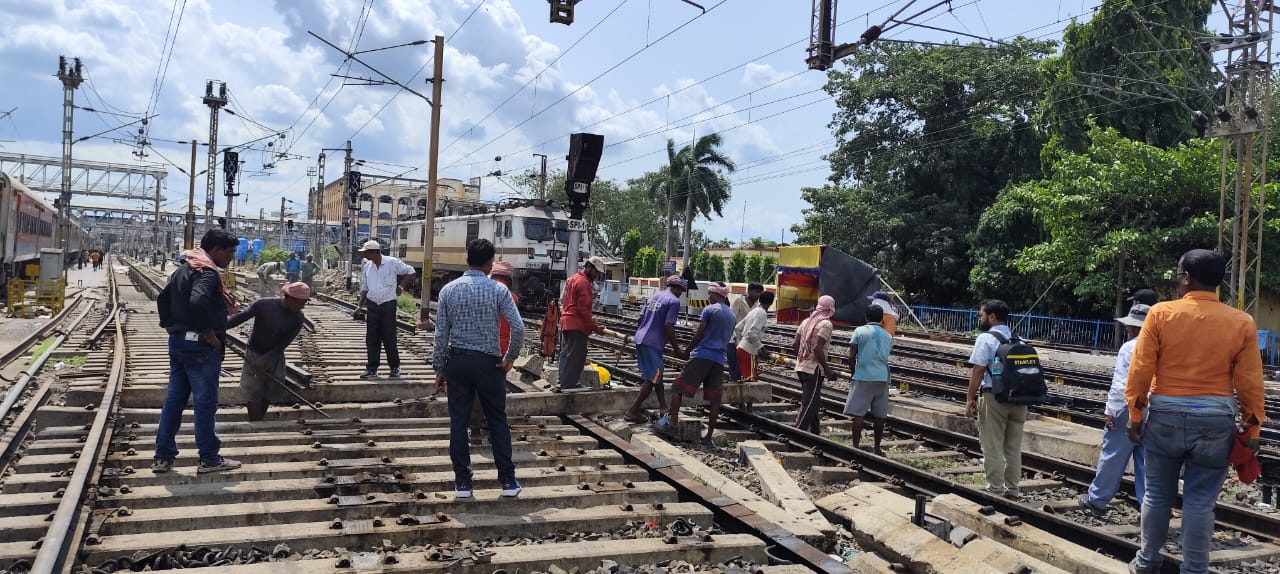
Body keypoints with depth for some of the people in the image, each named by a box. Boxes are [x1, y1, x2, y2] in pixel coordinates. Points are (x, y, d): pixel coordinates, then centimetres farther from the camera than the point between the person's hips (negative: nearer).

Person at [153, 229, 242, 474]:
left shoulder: (184, 269, 14)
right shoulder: (207, 272, -17)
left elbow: (163, 298, 20)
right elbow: (197, 301, -33)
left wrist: (170, 326, 19)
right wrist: (210, 334, -23)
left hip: (177, 342, 9)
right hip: (200, 347, -9)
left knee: (174, 400, 12)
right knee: (205, 403, -1)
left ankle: (163, 457, 17)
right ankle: (209, 459, 7)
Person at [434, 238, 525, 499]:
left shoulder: (449, 289, -1)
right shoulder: (498, 290, -7)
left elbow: (441, 334, -1)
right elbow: (518, 328, -15)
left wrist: (440, 369, 6)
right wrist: (509, 357, 0)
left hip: (456, 360, 2)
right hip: (488, 362, -2)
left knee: (458, 422, 8)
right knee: (498, 421, 9)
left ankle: (462, 482, 13)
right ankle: (508, 480, 12)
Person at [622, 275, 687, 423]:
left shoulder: (653, 296, 16)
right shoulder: (674, 301, -9)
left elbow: (641, 318, 16)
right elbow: (668, 327, -15)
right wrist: (676, 348, -7)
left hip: (640, 339, 9)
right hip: (653, 343, -9)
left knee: (657, 374, 20)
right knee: (652, 378, -2)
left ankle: (663, 406, 26)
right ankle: (632, 411, -3)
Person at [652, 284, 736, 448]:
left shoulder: (709, 310, -3)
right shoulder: (732, 316, 17)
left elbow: (698, 335, -6)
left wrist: (687, 351, 6)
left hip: (702, 355, -6)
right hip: (719, 359, 6)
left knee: (678, 388, 0)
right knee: (715, 399, 4)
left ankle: (671, 424, -7)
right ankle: (709, 437, 5)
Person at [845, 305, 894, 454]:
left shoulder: (860, 331, -1)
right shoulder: (887, 335, 11)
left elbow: (851, 357, -5)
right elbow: (888, 354, 14)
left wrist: (854, 371, 11)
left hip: (863, 376, -4)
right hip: (882, 377, 4)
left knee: (858, 413, -1)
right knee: (880, 415, 9)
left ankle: (855, 447, -2)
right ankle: (877, 448, 17)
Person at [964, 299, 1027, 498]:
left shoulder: (986, 339, -9)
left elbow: (978, 371, -14)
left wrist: (970, 398, -11)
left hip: (994, 397, -6)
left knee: (993, 447, 2)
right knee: (1013, 447, 14)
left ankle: (996, 489, 6)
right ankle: (1012, 489, 21)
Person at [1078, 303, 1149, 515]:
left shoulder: (1129, 348, -9)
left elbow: (1120, 384, -13)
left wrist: (1111, 411, -10)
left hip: (1128, 409, -5)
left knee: (1112, 456, 3)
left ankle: (1097, 499, 13)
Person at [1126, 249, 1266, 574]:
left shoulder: (1161, 314, -7)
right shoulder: (1242, 323, -3)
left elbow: (1140, 370, -6)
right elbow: (1250, 383, -1)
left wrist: (1135, 415, 3)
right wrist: (1252, 431, 7)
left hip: (1165, 415, 0)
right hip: (1216, 421, 0)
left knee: (1157, 494, 12)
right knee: (1200, 501, 7)